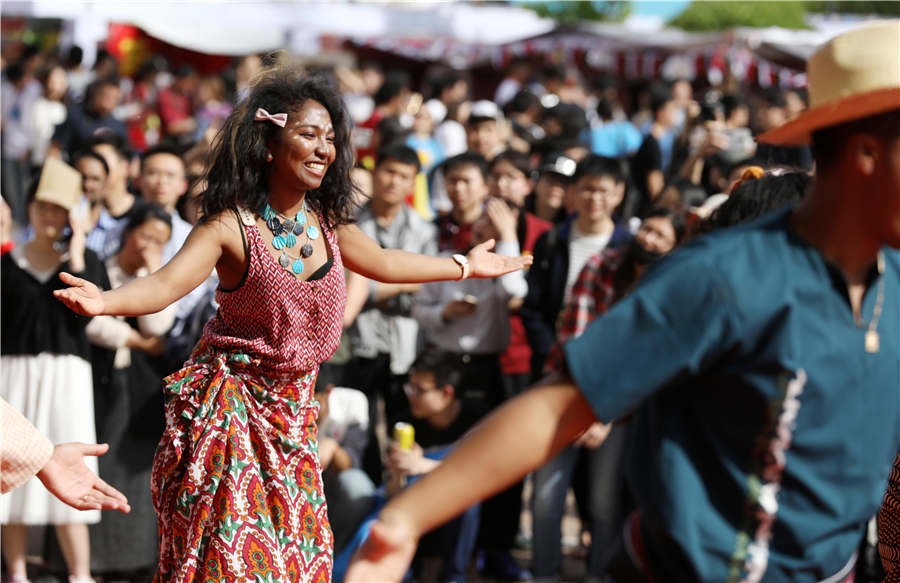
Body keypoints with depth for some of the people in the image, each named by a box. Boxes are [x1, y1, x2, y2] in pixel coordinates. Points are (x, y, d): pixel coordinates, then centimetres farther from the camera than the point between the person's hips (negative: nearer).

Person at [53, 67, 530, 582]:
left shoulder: (328, 222, 2)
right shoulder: (232, 226, -16)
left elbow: (383, 263, 21)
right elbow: (166, 283, -29)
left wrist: (465, 266, 30)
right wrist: (107, 301, -50)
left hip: (293, 406, 6)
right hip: (232, 400, -6)